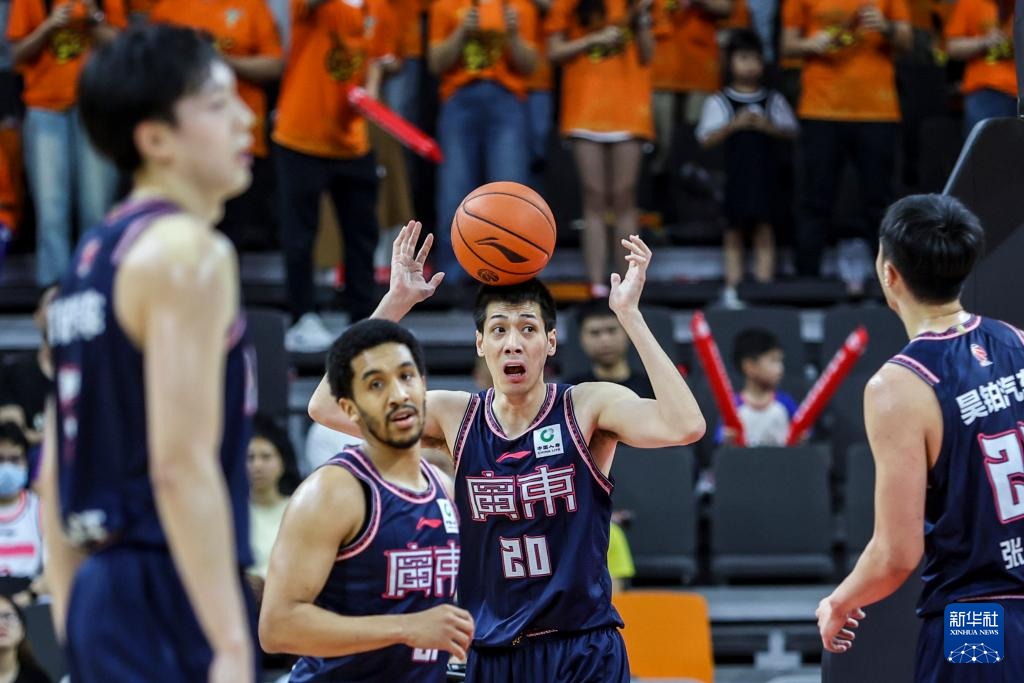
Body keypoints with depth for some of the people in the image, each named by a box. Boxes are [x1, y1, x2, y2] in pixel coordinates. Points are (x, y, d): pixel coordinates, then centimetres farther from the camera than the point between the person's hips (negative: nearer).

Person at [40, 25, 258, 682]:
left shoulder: (92, 257, 17)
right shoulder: (187, 252, -11)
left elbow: (57, 469, 20)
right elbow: (183, 465, -20)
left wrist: (74, 623, 24)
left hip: (103, 594, 9)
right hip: (172, 601, -9)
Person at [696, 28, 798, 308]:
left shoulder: (773, 100, 9)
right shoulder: (719, 102, 3)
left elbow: (791, 130, 5)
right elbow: (706, 138, -4)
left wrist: (769, 126, -13)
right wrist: (734, 125, -17)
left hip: (765, 173, 1)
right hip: (733, 176, -1)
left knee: (764, 228, 1)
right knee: (734, 230, 3)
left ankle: (764, 284, 2)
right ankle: (732, 288, 6)